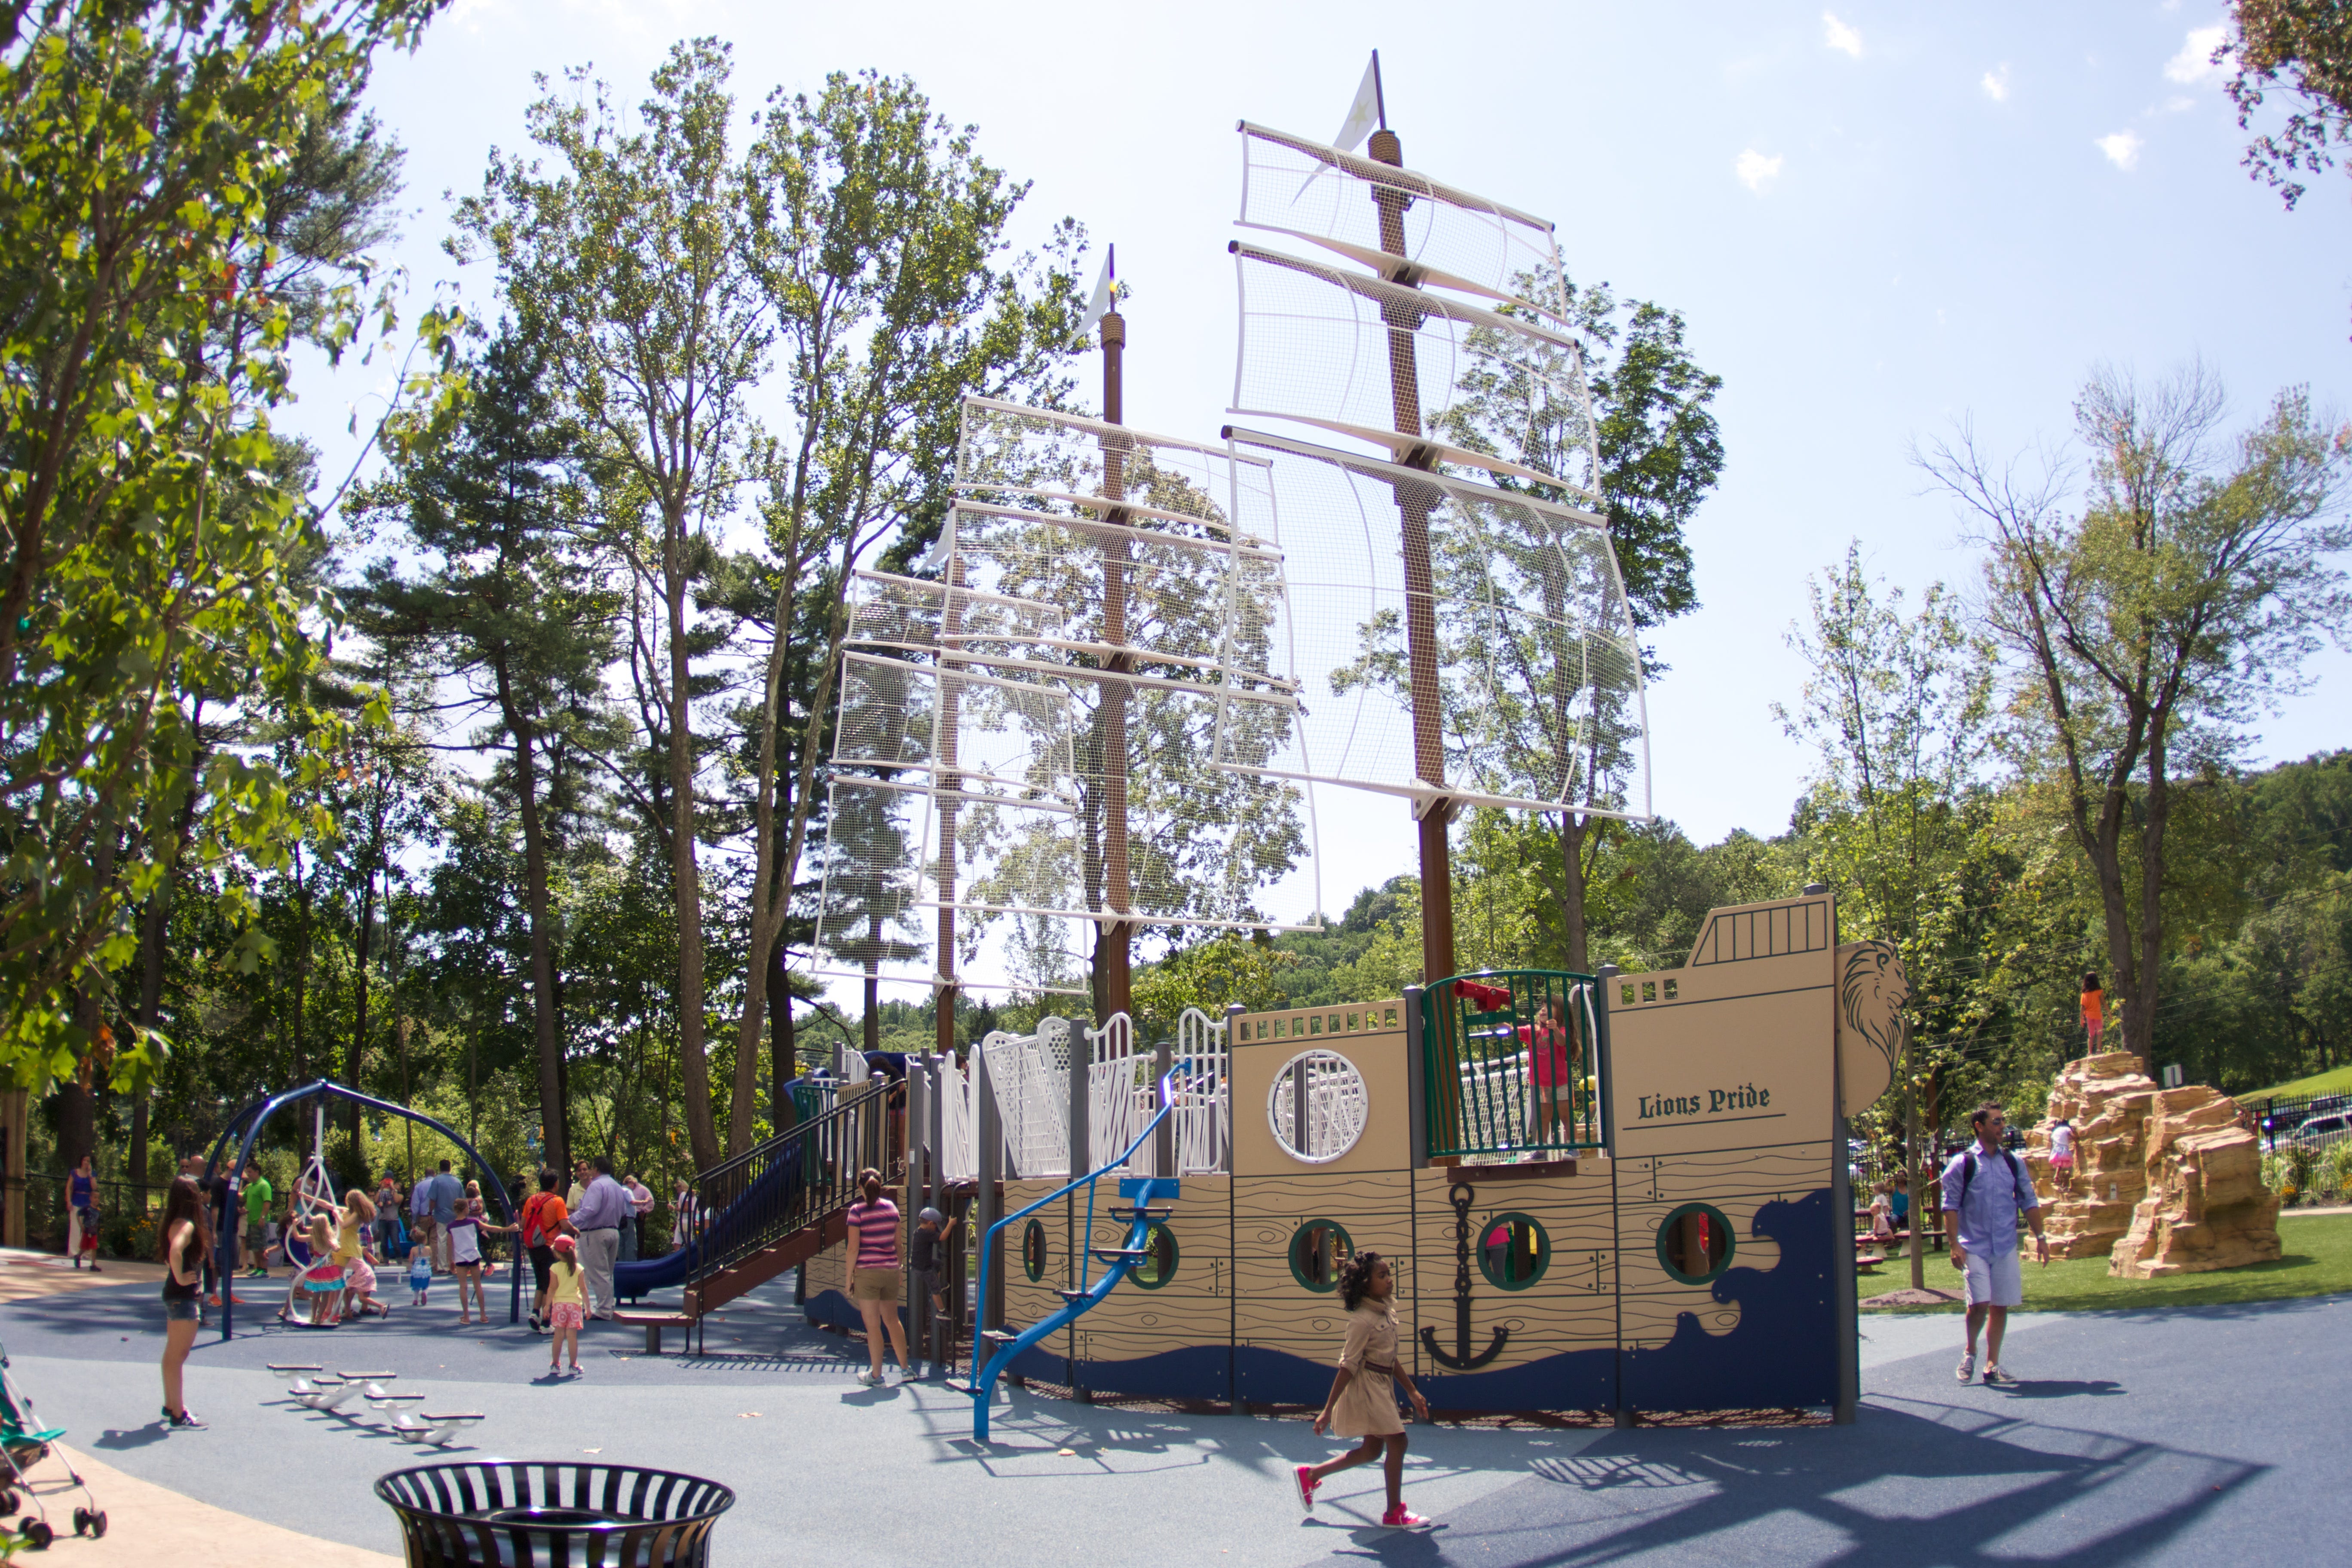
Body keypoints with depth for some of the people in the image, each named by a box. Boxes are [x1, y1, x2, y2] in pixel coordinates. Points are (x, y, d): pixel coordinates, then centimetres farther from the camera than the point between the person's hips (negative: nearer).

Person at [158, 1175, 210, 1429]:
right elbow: (175, 1250, -39)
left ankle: (170, 1407, 29)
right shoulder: (186, 1225, -19)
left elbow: (169, 1251, 29)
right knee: (177, 1356, -5)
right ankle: (178, 1416, -2)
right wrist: (180, 1278, -27)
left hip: (176, 1296, 10)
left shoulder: (178, 1222, 10)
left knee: (173, 1354, 18)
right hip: (183, 1296, -10)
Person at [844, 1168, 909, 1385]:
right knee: (892, 1320, 18)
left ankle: (876, 1374, 8)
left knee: (873, 1325, 2)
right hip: (890, 1271, 5)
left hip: (866, 1272, -5)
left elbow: (853, 1248, -11)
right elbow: (898, 1243, 10)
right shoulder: (891, 1208, 4)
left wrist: (849, 1278, -5)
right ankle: (904, 1368, 23)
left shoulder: (857, 1211, -9)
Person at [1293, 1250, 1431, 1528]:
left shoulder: (1387, 1310, 7)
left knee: (1372, 1450, 14)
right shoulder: (1363, 1319, -20)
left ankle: (1310, 1474, 25)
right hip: (1367, 1384, -10)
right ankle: (1394, 1513, 8)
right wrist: (1328, 1410, -19)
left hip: (1383, 1385, 10)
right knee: (1397, 1441, -6)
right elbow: (1348, 1366, -21)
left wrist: (1412, 1392, 20)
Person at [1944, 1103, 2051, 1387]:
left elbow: (2029, 1201, 13)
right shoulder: (1963, 1163, -4)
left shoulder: (2012, 1163, 9)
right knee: (1980, 1303, -14)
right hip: (1974, 1248, -4)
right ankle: (1970, 1351, 11)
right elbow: (1950, 1205, -5)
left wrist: (2040, 1238, 7)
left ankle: (1992, 1366, 15)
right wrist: (1955, 1245, -12)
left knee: (2000, 1306, 5)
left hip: (2006, 1247, 4)